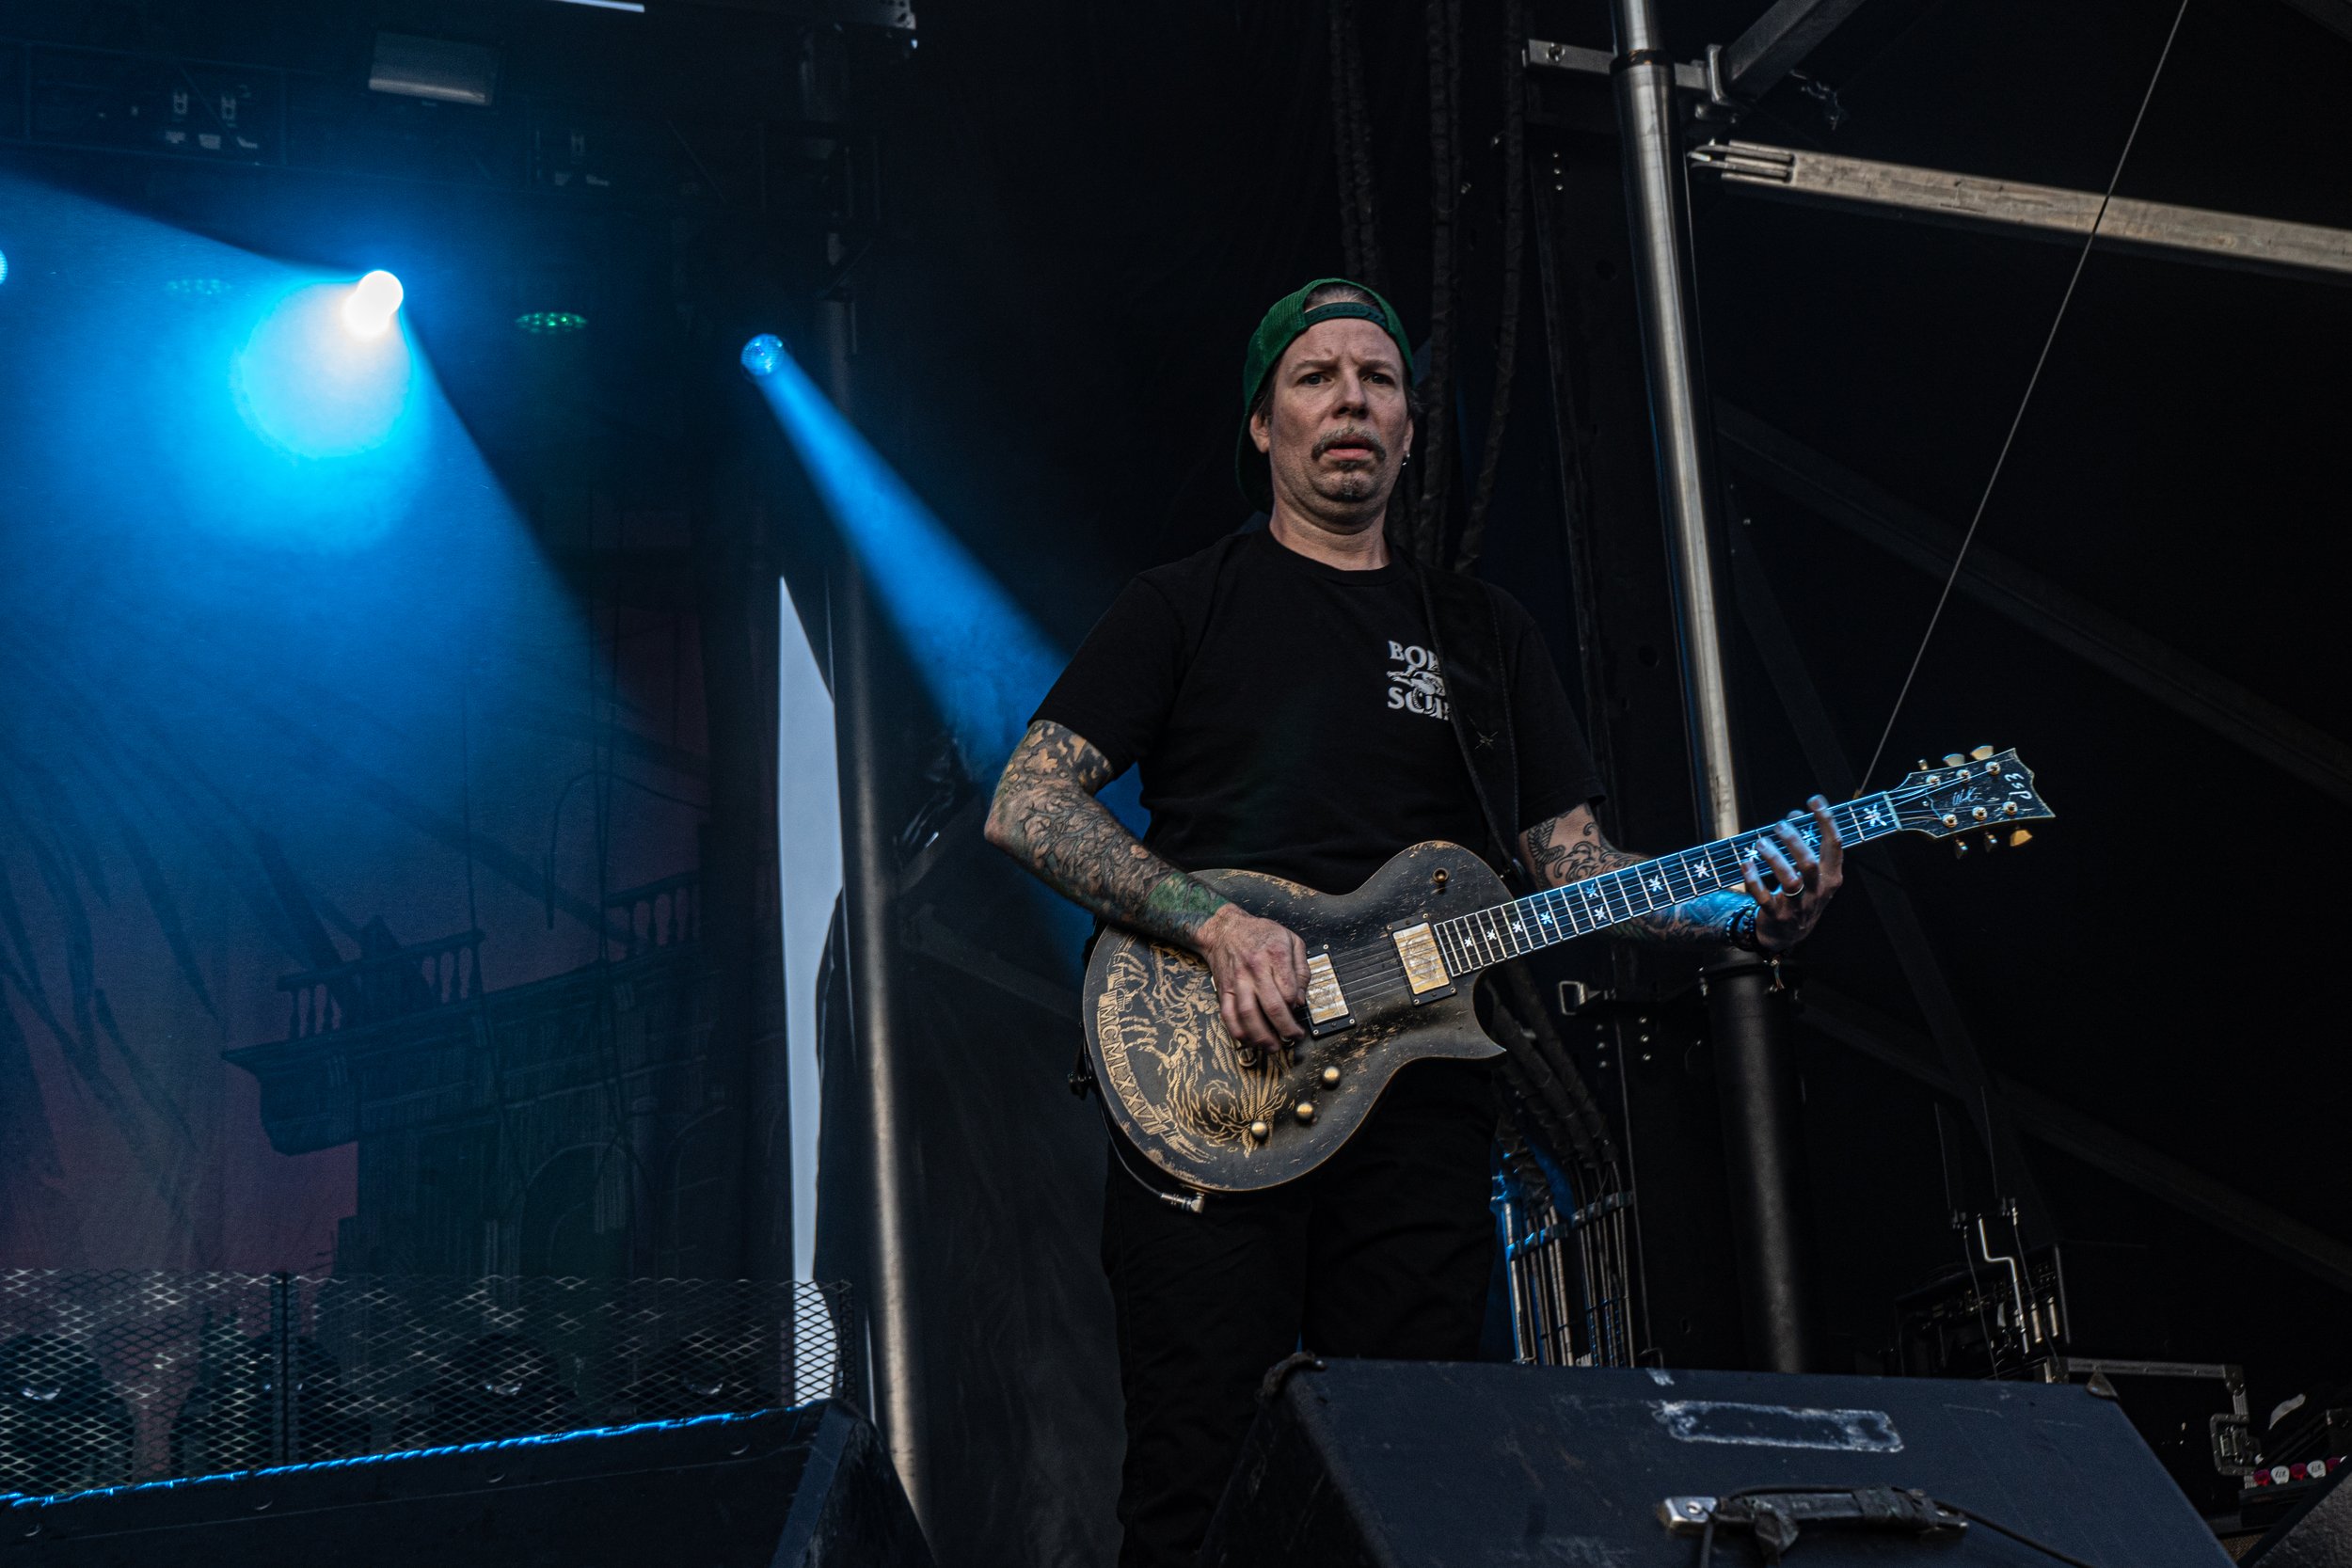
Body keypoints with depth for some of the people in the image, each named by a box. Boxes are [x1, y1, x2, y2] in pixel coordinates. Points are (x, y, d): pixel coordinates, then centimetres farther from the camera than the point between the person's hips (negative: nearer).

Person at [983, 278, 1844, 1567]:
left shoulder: (1483, 631, 20)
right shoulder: (1185, 606, 9)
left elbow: (1573, 863, 17)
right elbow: (1024, 805, -1)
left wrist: (1747, 913, -3)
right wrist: (1214, 920, -15)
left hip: (1418, 1109, 3)